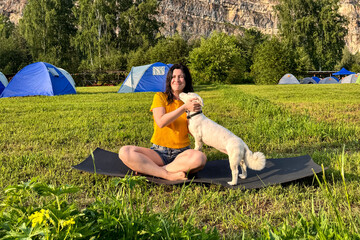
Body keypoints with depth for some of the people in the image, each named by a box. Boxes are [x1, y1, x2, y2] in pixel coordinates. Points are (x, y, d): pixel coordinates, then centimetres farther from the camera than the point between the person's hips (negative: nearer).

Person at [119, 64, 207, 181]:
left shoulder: (190, 101, 10)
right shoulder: (160, 97, 4)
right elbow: (161, 122, -14)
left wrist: (194, 113, -12)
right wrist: (184, 107, -17)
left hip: (181, 153, 1)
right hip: (158, 153, -1)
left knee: (200, 158, -35)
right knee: (125, 152, -25)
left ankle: (147, 169, -25)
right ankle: (169, 175, -30)